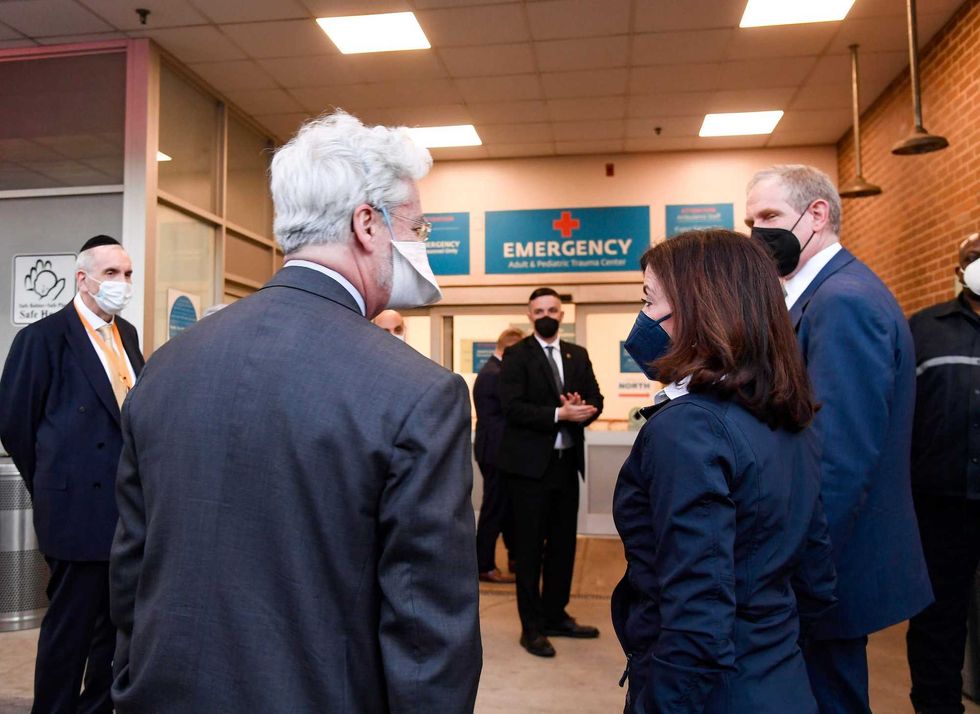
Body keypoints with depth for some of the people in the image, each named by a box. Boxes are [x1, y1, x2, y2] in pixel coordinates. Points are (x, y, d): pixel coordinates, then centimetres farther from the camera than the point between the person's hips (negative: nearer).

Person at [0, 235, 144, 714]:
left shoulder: (127, 334, 11)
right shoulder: (44, 337, -9)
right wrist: (54, 486, 1)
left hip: (129, 508, 7)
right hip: (79, 510, -7)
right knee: (70, 629, 6)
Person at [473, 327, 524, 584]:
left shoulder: (494, 370, 12)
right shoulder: (494, 375, -21)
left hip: (498, 449, 10)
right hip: (495, 450, -10)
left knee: (508, 505, 19)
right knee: (494, 509, -1)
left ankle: (515, 557, 31)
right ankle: (484, 566, 10)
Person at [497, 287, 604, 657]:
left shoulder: (578, 355, 12)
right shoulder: (516, 355, -5)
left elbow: (595, 400, 8)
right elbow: (513, 408, -15)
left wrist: (581, 410, -15)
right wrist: (559, 414, -23)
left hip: (567, 461, 6)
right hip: (530, 464, -5)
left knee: (563, 544, 14)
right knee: (530, 548, 4)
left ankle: (555, 616, 29)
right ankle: (532, 627, 14)